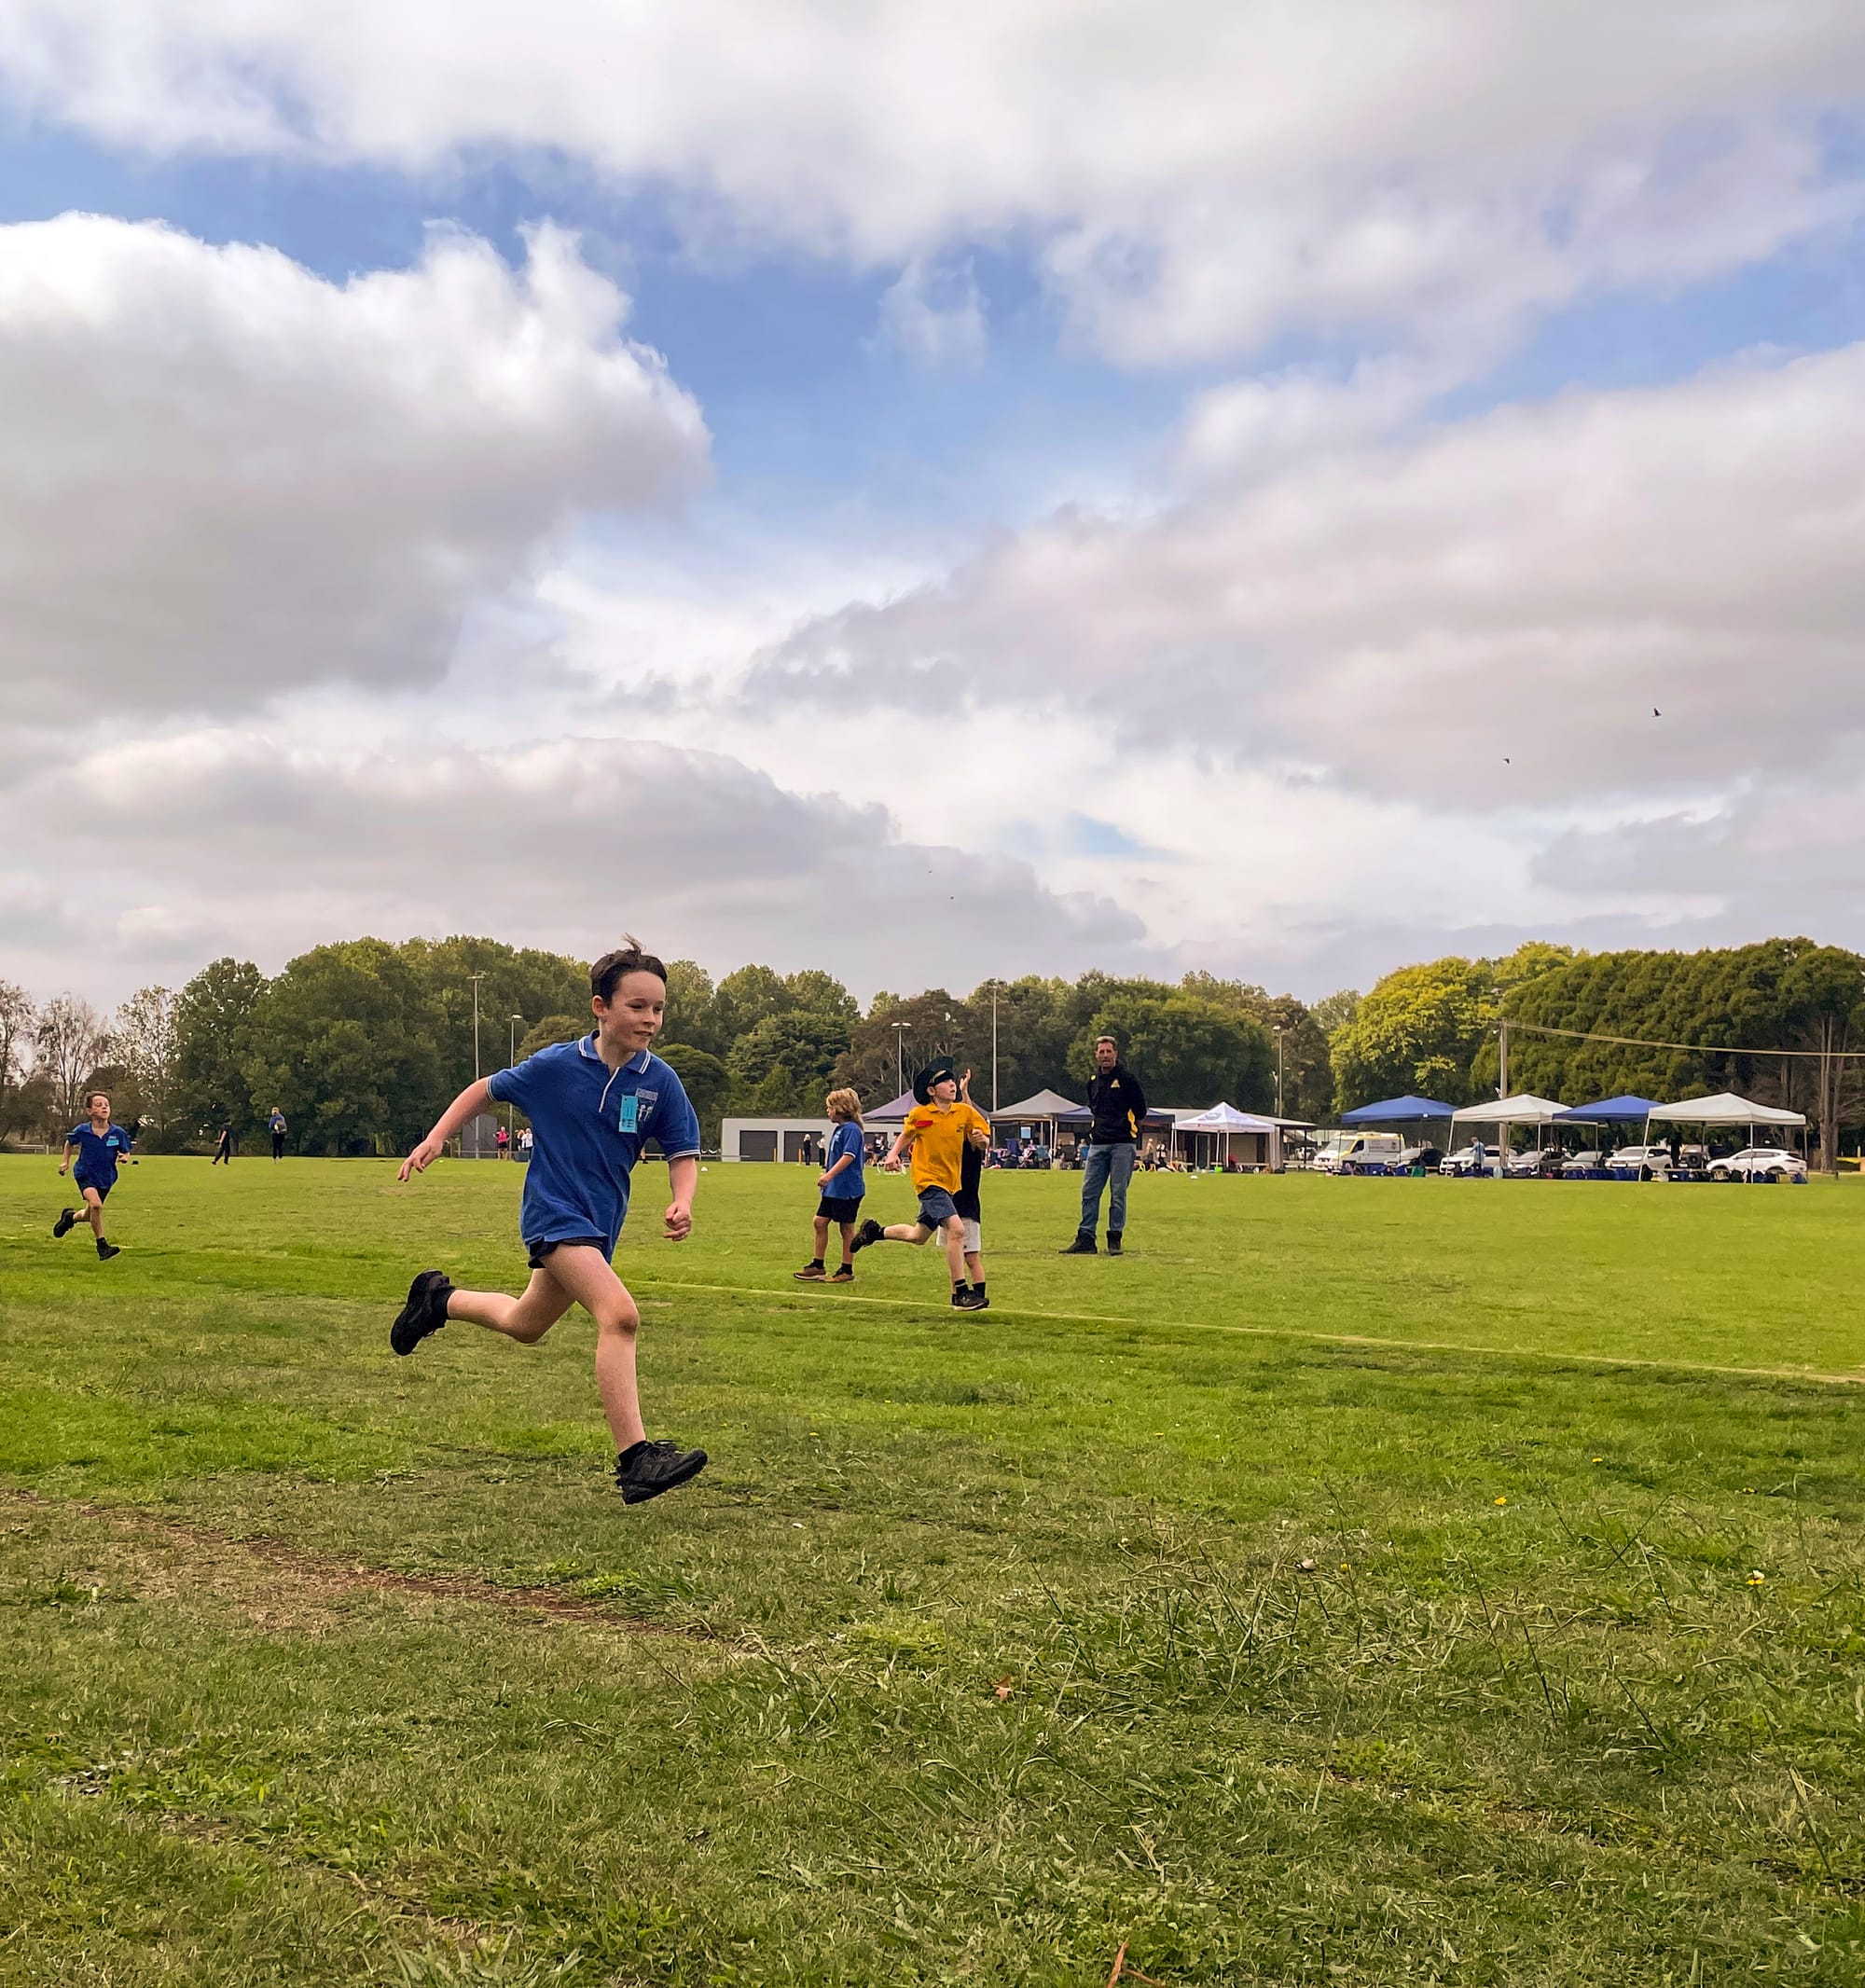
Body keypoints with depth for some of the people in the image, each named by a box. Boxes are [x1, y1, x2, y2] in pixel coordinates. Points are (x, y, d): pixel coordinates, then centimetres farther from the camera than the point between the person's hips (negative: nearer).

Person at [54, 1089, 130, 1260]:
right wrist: (66, 1161, 9)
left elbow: (126, 1152, 2)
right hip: (85, 1174, -3)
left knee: (91, 1216, 14)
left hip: (106, 1178, 3)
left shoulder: (118, 1133, -11)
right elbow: (69, 1142, 11)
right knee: (95, 1204, -28)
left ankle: (71, 1217, 50)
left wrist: (124, 1157, -19)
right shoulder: (82, 1131, -11)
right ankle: (102, 1246, -17)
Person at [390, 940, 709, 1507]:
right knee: (619, 1315, -27)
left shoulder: (659, 1081, -7)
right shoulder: (556, 1066, -12)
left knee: (526, 1325, 25)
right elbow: (487, 1090, 5)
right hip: (553, 1211, -5)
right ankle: (635, 1460, -29)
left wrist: (681, 1205, -21)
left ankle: (439, 1299, 52)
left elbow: (683, 1155, -1)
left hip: (600, 1224, 6)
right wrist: (435, 1139, -2)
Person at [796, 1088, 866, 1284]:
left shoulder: (851, 1130, -16)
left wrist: (829, 1175, -34)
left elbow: (848, 1156, -27)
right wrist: (828, 1174, 24)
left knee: (846, 1228, 0)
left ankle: (847, 1271, 9)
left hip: (848, 1188, -9)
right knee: (820, 1222, 8)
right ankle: (817, 1265, 15)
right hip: (833, 1188, 9)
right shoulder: (839, 1129, 14)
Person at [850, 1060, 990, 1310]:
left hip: (950, 1183, 6)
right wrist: (893, 1154, -4)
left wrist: (981, 1139, -19)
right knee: (956, 1229, -23)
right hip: (928, 1180, -6)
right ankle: (960, 1293, -18)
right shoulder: (919, 1115, -7)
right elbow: (905, 1136, 12)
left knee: (919, 1236, 19)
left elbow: (983, 1143, 3)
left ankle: (875, 1232, 44)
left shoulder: (965, 1112, -2)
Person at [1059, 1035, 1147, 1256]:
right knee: (1089, 1192, 1)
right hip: (1098, 1144, 6)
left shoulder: (1127, 1079, -4)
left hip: (1122, 1144, -5)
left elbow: (1140, 1113, 2)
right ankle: (1085, 1239, 4)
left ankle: (1115, 1239, 4)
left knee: (1118, 1193, -2)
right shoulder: (1093, 1081, 13)